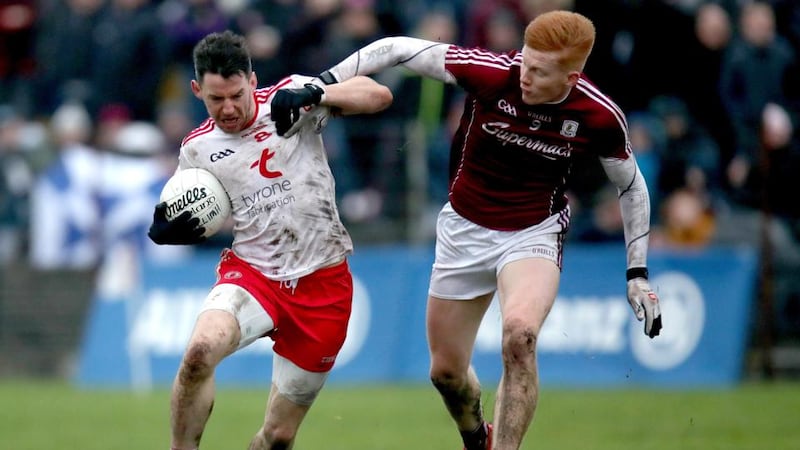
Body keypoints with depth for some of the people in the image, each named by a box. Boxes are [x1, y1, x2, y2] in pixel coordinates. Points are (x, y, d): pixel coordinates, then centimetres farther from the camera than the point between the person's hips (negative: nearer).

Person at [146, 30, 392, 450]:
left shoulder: (291, 97, -3)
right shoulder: (196, 148, 5)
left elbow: (378, 96, -12)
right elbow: (182, 219, 19)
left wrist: (315, 94, -29)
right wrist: (166, 231, -6)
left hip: (322, 284, -1)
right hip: (250, 273, 1)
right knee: (201, 350, -33)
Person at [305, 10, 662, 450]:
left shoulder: (599, 116, -18)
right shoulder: (491, 72, -23)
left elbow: (632, 186, 1)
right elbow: (396, 49, -15)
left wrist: (637, 274, 0)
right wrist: (324, 83, -25)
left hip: (534, 233, -2)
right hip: (465, 228, 2)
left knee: (519, 334, -33)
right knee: (446, 372, 10)